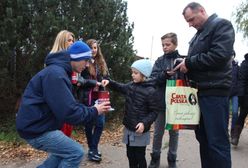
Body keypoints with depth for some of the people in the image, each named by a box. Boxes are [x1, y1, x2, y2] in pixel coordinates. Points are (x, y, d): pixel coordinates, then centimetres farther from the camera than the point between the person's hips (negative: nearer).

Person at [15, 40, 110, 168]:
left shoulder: (59, 71, 13)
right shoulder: (55, 74, -22)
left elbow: (69, 104, 16)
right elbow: (67, 112, -27)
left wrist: (90, 109, 3)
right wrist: (94, 111, -13)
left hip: (38, 125, 10)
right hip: (36, 128, -10)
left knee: (64, 151, 21)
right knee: (75, 152, -8)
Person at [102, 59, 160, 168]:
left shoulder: (151, 91, -17)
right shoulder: (131, 86, 3)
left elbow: (154, 112, -14)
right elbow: (121, 87, 23)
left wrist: (145, 123, -27)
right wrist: (110, 82, 7)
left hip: (140, 131, -6)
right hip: (128, 128, 7)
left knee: (140, 157, 8)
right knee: (130, 155, 19)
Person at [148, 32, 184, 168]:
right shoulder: (159, 61, 1)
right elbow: (153, 79, -7)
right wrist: (164, 74, -24)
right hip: (161, 101, 1)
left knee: (174, 131, 13)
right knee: (158, 132, 11)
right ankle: (155, 157, 28)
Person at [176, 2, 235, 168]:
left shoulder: (222, 25, -4)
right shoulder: (198, 35, 22)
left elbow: (220, 55, -19)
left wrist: (189, 62, -12)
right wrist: (185, 64, 5)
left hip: (215, 92, -9)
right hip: (199, 92, 9)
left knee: (217, 141, -5)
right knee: (203, 138, 13)